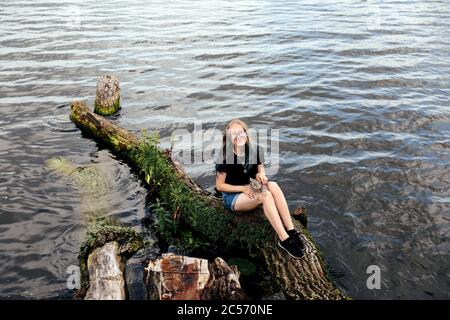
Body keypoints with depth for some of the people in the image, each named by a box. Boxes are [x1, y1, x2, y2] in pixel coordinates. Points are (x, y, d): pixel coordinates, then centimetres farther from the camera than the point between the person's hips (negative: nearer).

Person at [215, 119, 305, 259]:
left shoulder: (255, 150, -5)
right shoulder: (225, 157, -17)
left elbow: (260, 171, 10)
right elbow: (219, 186, -11)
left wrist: (261, 175, -15)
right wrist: (243, 188, -21)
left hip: (250, 191, 5)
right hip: (232, 196, -5)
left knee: (273, 185, -28)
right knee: (266, 195, -32)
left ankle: (291, 231, -32)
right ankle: (284, 239, -33)